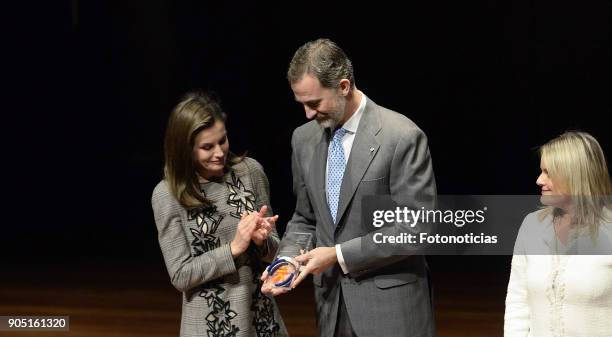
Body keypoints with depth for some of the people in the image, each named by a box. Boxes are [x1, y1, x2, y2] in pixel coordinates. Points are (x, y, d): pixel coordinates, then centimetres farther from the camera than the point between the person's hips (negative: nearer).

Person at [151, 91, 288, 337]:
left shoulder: (250, 171, -3)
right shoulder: (167, 195, -10)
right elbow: (180, 276, -10)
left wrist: (261, 240, -15)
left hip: (260, 312, 3)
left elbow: (273, 248, 6)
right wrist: (234, 248, -18)